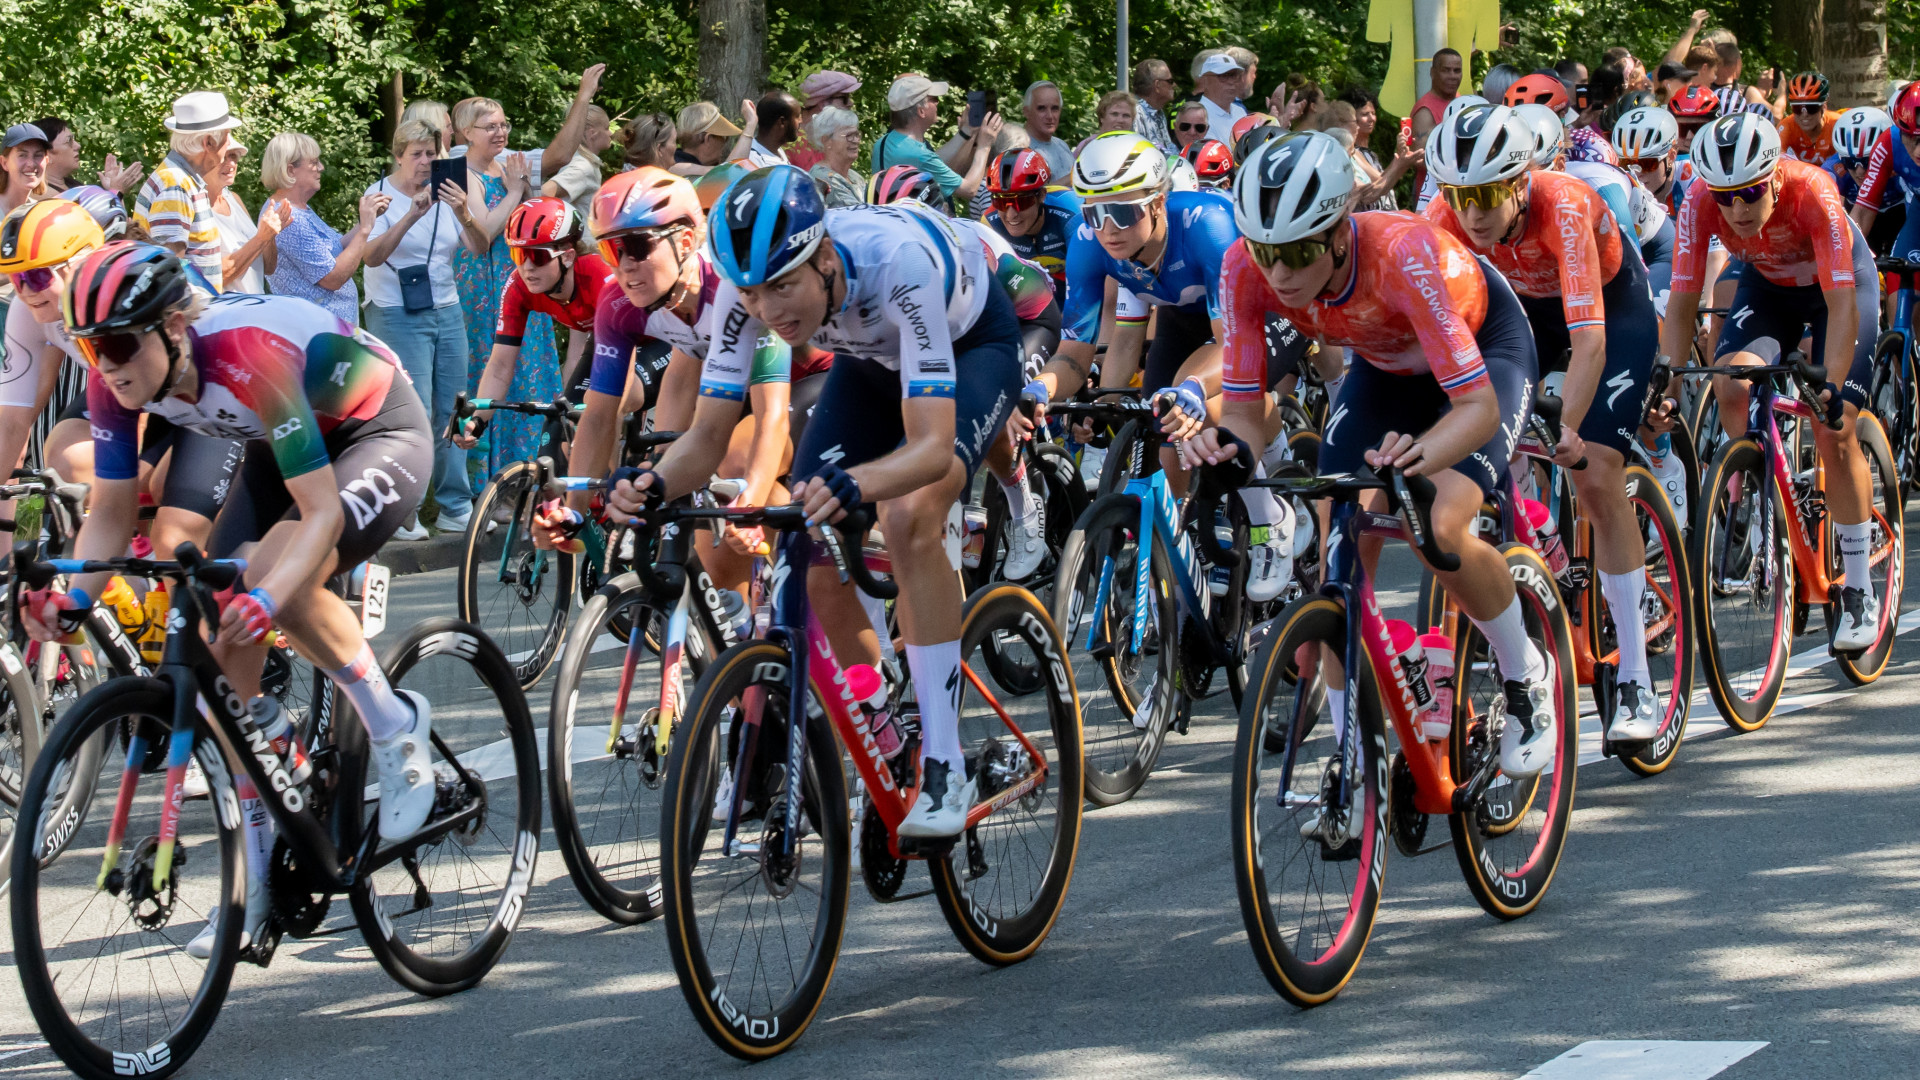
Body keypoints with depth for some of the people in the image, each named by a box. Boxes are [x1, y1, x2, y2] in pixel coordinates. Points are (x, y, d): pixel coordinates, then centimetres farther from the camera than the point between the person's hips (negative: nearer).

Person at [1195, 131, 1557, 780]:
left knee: (1441, 530, -27)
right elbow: (1245, 406, -23)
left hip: (1485, 347, -5)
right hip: (1385, 363, 5)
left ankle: (1525, 677, 2)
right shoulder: (1247, 269, -29)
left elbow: (1479, 404, -43)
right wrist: (1227, 446, -47)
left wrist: (1419, 456, -64)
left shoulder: (1402, 256, -42)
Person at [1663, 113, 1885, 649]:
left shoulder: (1812, 192, -37)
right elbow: (1682, 303, -25)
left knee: (1833, 429, -14)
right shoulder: (1701, 201, -29)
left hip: (1842, 282, -3)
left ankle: (1859, 591, -2)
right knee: (1731, 385, -26)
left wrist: (1830, 386, -46)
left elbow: (1841, 303, -37)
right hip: (1767, 285, 3)